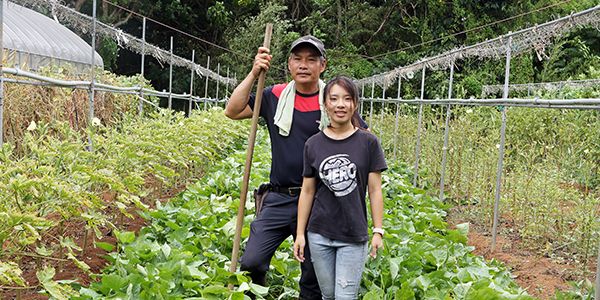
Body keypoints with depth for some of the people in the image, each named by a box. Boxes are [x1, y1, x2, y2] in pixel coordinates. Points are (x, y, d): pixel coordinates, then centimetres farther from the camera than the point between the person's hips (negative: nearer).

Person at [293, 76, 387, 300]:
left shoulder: (368, 142, -3)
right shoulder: (313, 145, 1)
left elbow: (375, 190, -1)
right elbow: (307, 191, 5)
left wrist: (378, 231, -3)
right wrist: (300, 234, 5)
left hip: (354, 235, -2)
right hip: (319, 234, 2)